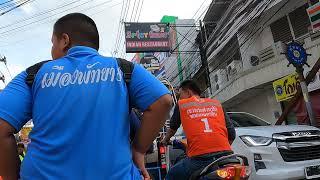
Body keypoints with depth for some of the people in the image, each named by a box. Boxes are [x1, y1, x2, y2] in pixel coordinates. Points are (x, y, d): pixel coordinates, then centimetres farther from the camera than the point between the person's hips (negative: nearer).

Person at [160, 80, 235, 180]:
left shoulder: (181, 105, 12)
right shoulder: (216, 103, 18)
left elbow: (172, 128, 26)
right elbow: (232, 134, 15)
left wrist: (165, 140, 46)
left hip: (199, 158, -3)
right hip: (225, 155, 3)